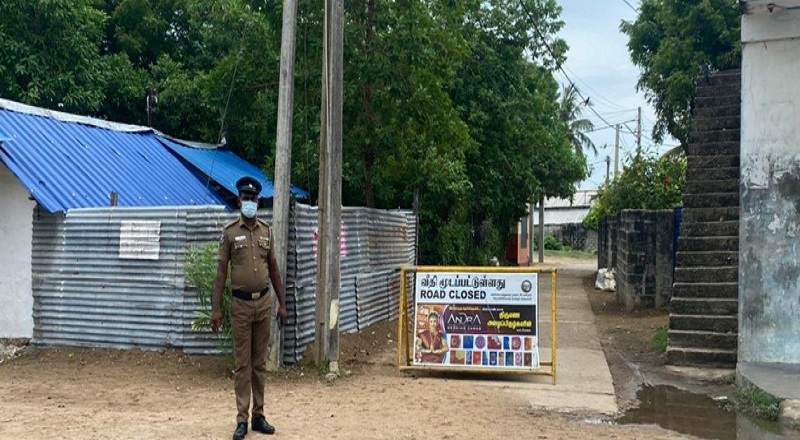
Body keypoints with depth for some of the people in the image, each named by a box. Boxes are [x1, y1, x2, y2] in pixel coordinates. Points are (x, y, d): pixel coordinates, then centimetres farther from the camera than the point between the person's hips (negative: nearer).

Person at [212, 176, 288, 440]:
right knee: (242, 363, 1)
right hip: (241, 304, -3)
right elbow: (221, 271, -5)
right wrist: (216, 308, -11)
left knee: (260, 362, 10)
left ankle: (259, 415, 18)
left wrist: (282, 303, 9)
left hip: (264, 302, 3)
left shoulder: (266, 231, 7)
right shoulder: (230, 232, -4)